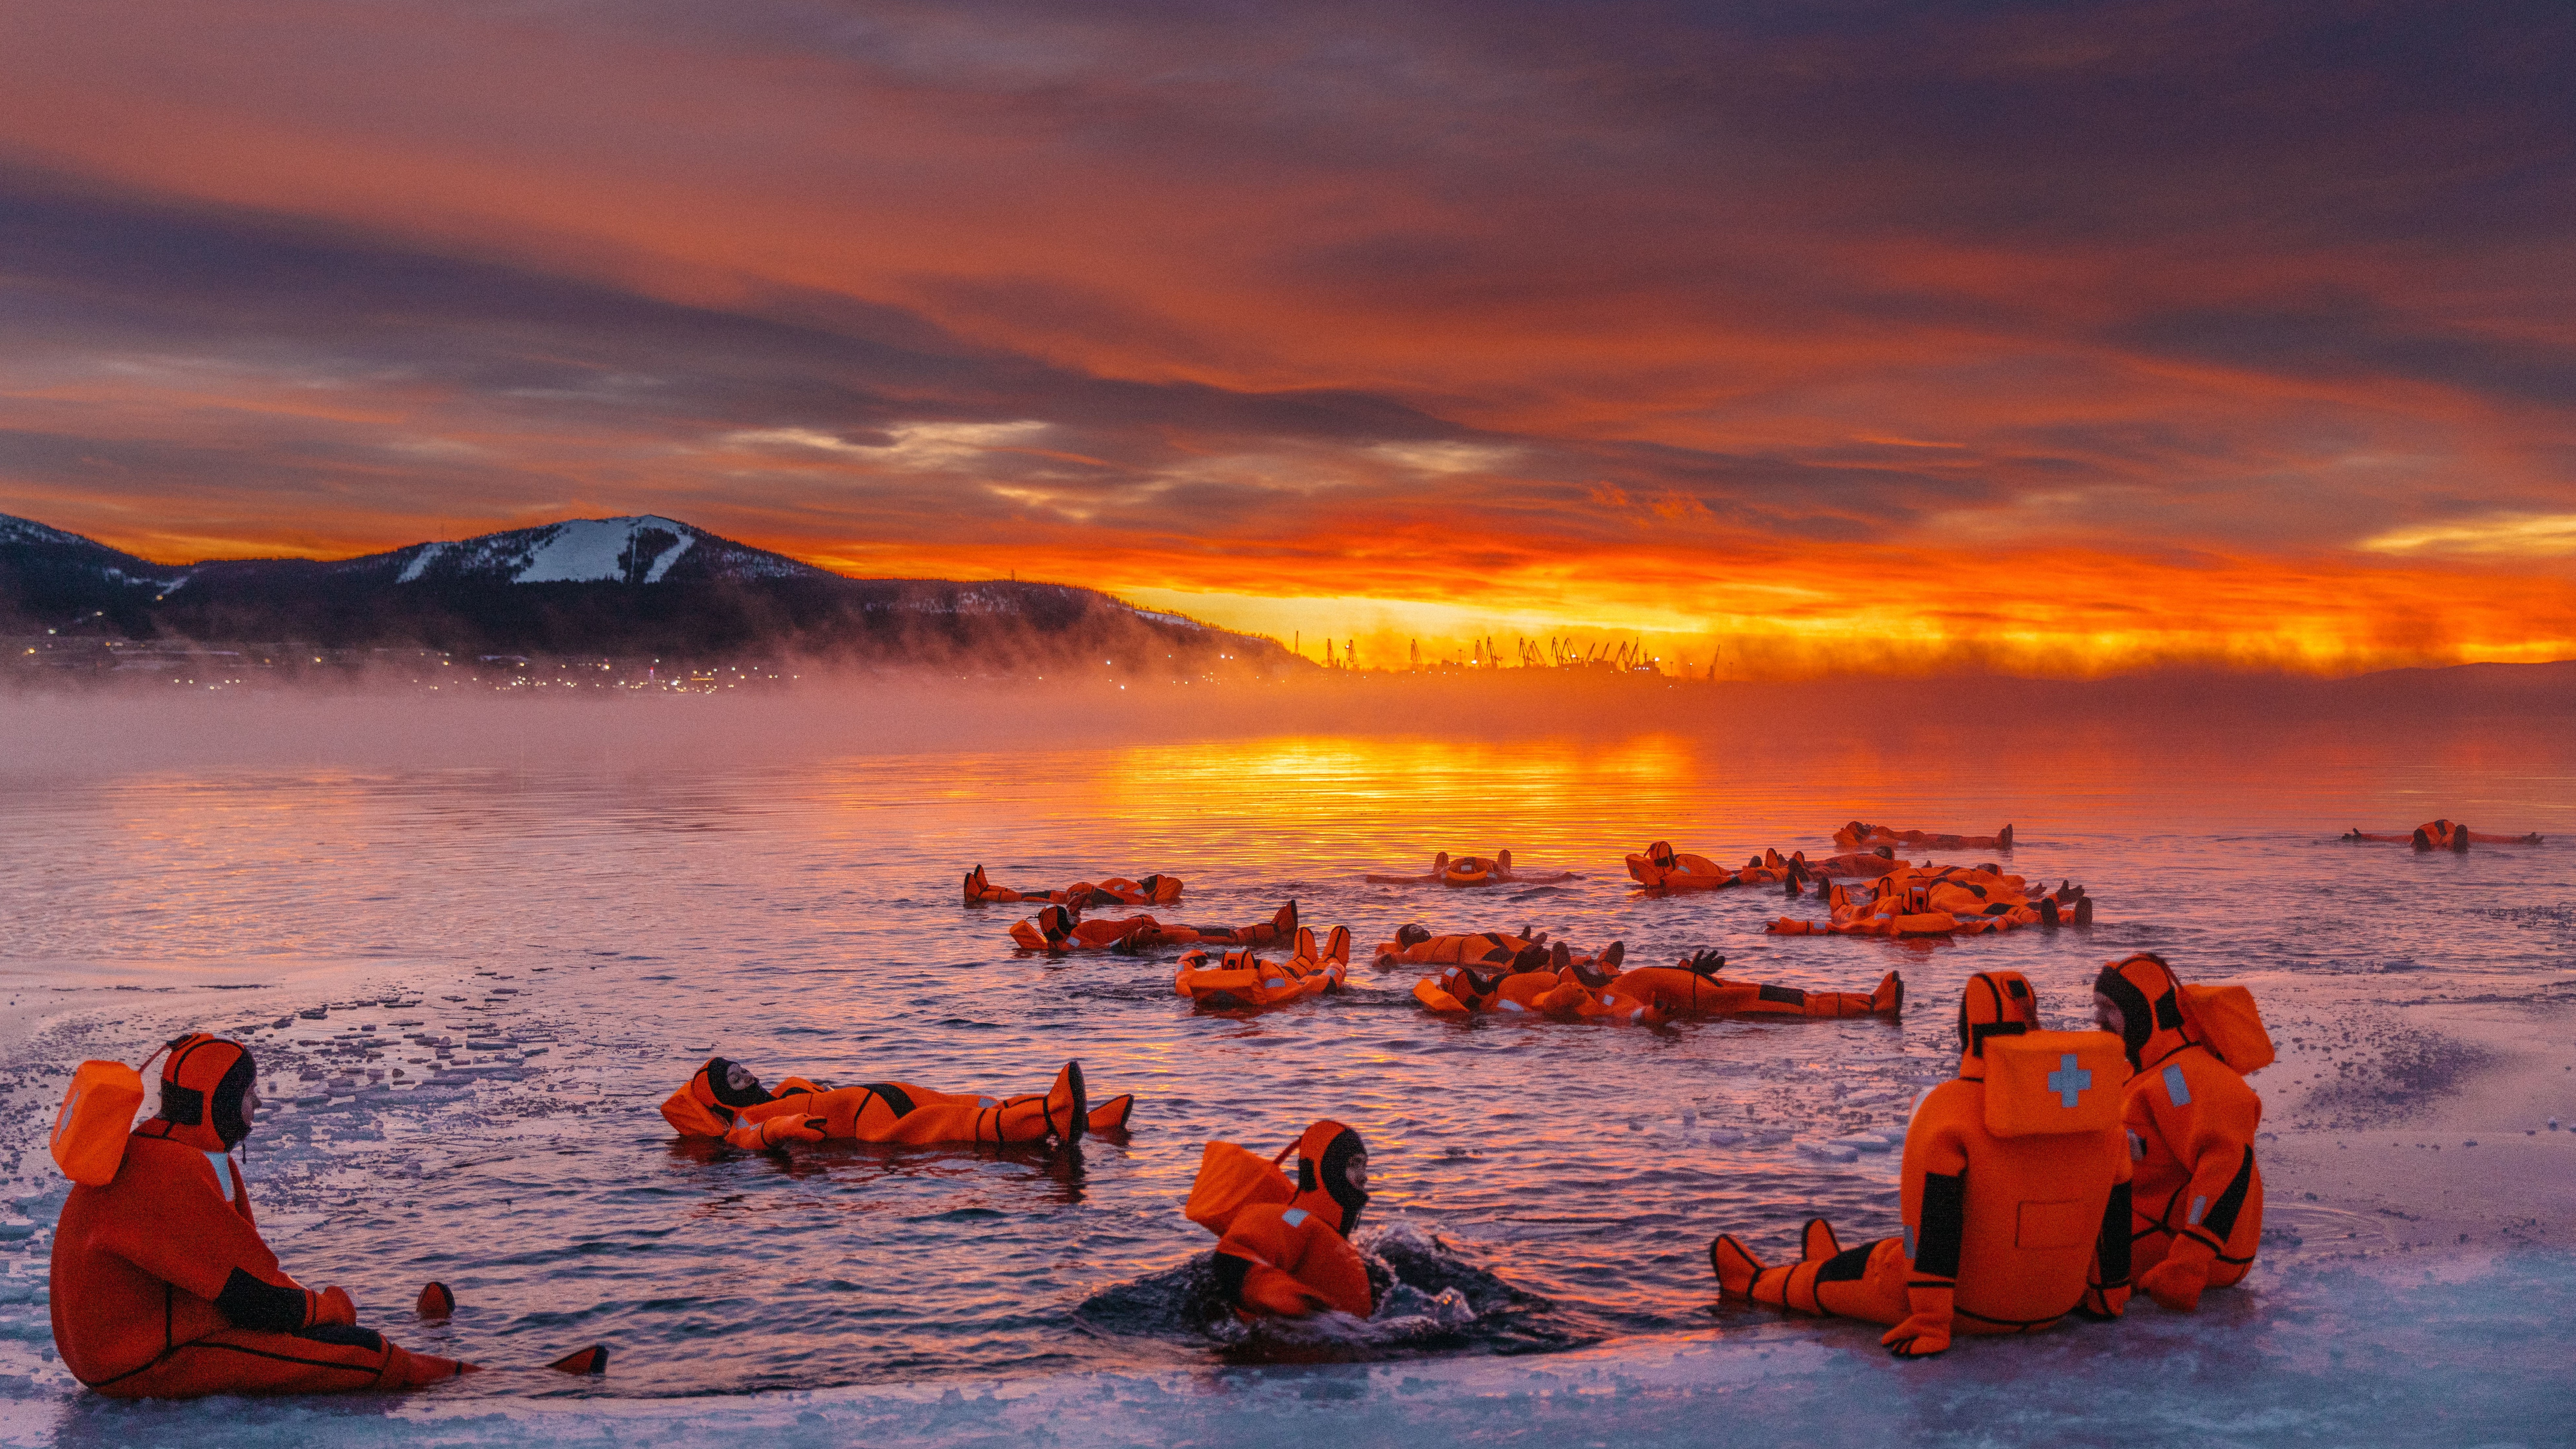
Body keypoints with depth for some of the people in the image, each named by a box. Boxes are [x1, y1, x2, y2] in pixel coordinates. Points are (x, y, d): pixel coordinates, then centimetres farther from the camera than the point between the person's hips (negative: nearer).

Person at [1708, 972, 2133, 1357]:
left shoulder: (1950, 1107, -18)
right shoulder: (2097, 1102, -2)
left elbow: (1934, 1222, -21)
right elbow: (2115, 1211, 7)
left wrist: (1929, 1324, -18)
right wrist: (2108, 1297, 19)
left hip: (1972, 1307, -5)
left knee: (1878, 1265, 21)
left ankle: (1758, 1282, 46)